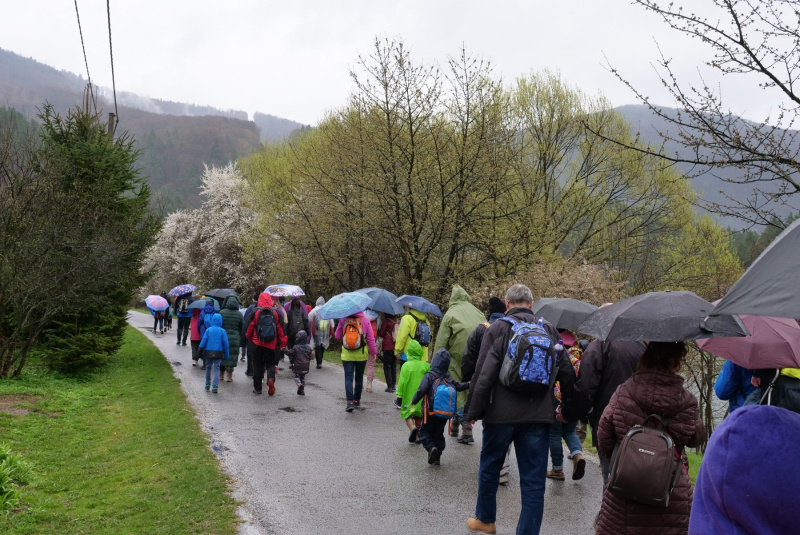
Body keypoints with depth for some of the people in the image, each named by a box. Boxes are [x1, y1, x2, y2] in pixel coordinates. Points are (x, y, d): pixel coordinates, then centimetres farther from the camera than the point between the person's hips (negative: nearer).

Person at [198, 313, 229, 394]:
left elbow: (204, 341, -6)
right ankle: (215, 386, -12)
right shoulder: (222, 331, -4)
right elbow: (225, 344, -3)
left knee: (208, 368, 17)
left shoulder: (208, 330, -4)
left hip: (208, 352, 1)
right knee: (216, 369, 0)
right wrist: (226, 354, 4)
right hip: (218, 353, -1)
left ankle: (207, 385, 25)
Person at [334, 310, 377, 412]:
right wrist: (373, 352, 7)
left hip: (347, 355, 0)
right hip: (361, 354, 0)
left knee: (348, 378, 0)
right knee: (359, 378, 15)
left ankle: (350, 402, -13)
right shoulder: (365, 320, -7)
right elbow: (370, 338, -3)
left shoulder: (344, 319, -5)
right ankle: (357, 400, 25)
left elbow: (337, 336, 4)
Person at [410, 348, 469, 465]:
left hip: (431, 411, -5)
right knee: (438, 433, 18)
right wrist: (468, 384, 37)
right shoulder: (448, 378, 5)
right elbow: (458, 387, 18)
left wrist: (414, 401, -4)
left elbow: (421, 390, -19)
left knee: (424, 431, 6)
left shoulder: (429, 376, -10)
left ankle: (431, 447, -18)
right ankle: (437, 456, 16)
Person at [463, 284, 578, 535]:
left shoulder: (498, 329, -5)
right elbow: (566, 371, 7)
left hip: (501, 412, -2)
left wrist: (473, 411, -5)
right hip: (539, 414, 2)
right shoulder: (549, 330, 6)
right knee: (534, 479, 7)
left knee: (489, 468, 19)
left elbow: (483, 374, -10)